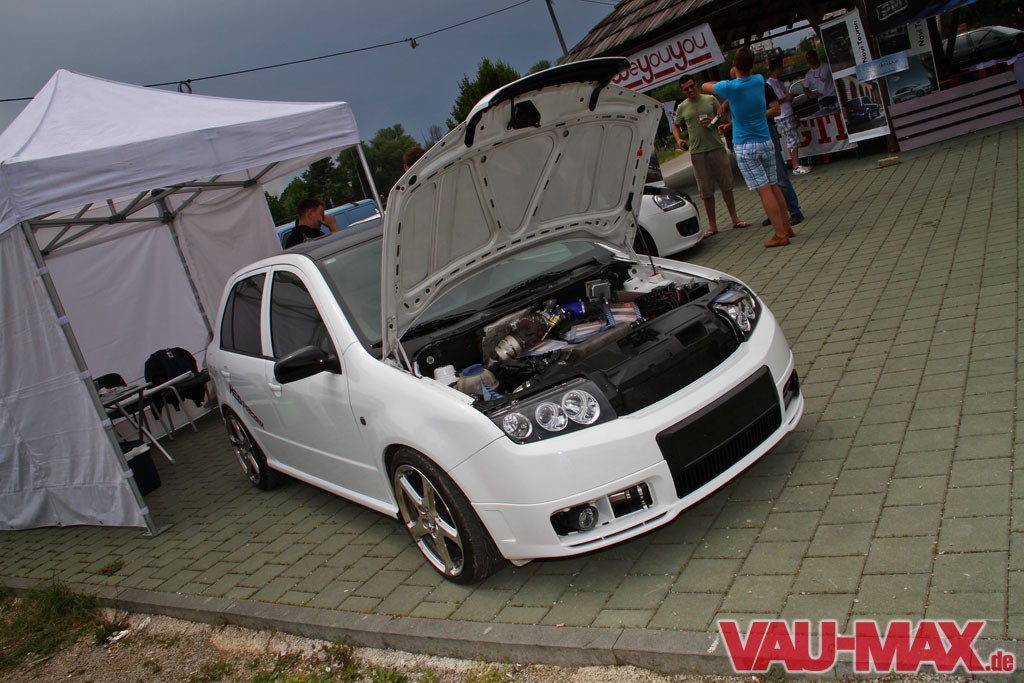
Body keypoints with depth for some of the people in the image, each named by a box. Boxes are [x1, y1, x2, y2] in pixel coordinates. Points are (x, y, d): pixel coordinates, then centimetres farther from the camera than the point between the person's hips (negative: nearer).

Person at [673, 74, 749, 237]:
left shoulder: (710, 100, 4)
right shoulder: (682, 107, 6)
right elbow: (676, 126, 17)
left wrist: (712, 122, -12)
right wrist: (678, 139, -3)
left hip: (717, 148, 0)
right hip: (697, 152, 0)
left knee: (727, 185, 5)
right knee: (706, 191, 2)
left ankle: (734, 218, 18)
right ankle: (712, 225, 10)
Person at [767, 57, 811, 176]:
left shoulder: (778, 82, 16)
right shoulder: (769, 83, -12)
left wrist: (795, 116, 20)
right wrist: (786, 98, -17)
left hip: (789, 116, 9)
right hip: (782, 119, -9)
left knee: (795, 141, 10)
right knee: (792, 142, -8)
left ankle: (798, 164, 15)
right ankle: (796, 167, -4)